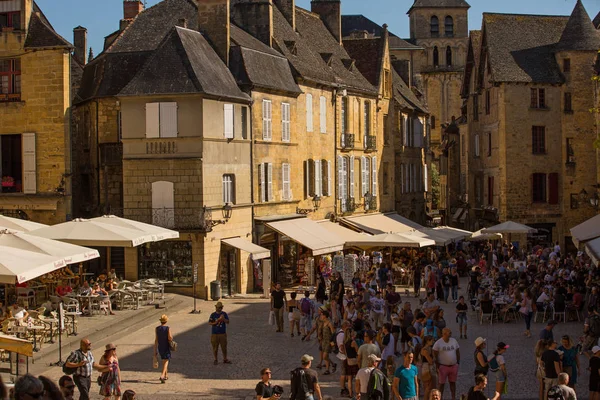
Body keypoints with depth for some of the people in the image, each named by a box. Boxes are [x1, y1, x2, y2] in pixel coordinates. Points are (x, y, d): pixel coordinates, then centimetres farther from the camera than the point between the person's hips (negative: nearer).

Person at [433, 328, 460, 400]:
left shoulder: (454, 341, 4)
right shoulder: (438, 343, -10)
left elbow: (458, 352, 12)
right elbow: (435, 355, -7)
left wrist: (458, 362, 8)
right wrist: (437, 366, -9)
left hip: (454, 366, 4)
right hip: (443, 366, -4)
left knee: (453, 382, 11)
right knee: (442, 383, 4)